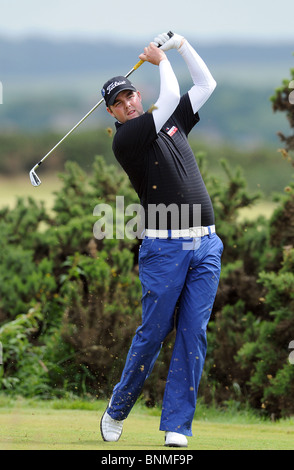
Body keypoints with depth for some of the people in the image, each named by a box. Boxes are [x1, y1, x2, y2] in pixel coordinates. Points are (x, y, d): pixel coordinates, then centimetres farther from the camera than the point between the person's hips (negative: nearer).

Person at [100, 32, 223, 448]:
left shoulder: (173, 124, 17)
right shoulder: (124, 140, -3)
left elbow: (206, 84, 21)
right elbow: (169, 99, -10)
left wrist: (181, 45, 12)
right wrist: (161, 59, 4)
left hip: (206, 246, 5)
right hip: (164, 246, -5)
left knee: (193, 334, -2)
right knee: (153, 332, -3)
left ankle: (177, 426, -1)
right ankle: (117, 412, 14)